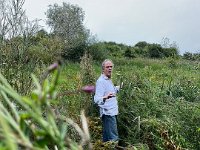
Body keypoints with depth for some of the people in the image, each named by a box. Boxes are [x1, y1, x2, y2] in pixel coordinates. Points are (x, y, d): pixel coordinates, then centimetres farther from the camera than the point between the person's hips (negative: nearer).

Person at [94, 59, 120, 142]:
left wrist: (118, 88, 40)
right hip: (108, 113, -10)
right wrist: (105, 97, -45)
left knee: (107, 137, 17)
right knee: (114, 138, -12)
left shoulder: (109, 80, 15)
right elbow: (97, 99, -27)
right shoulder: (101, 81, -16)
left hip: (112, 112, 10)